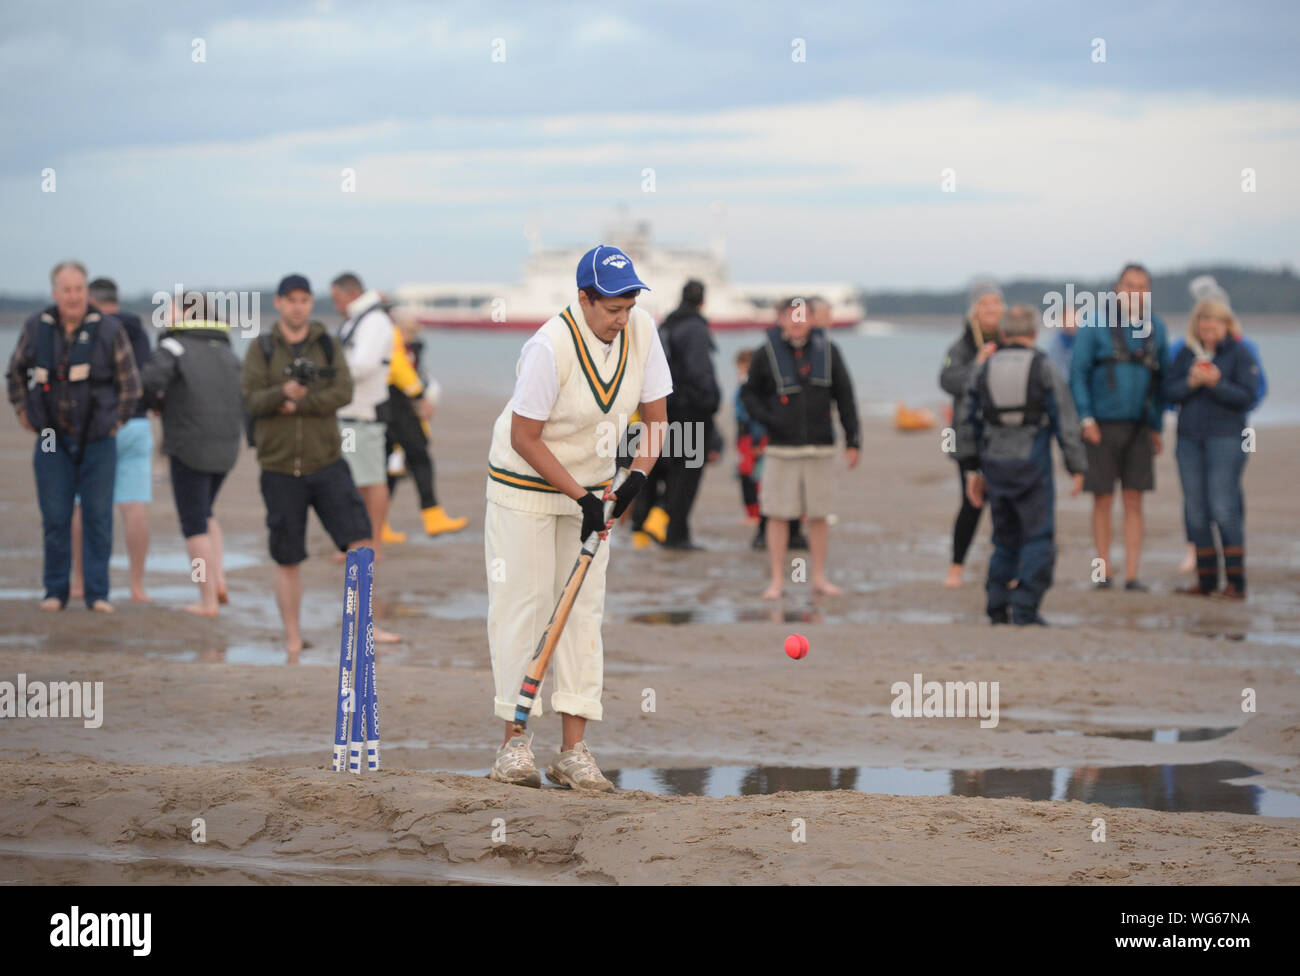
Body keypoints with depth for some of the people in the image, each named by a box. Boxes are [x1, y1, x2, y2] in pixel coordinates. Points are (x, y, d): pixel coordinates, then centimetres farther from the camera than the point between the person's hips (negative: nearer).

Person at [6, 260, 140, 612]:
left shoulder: (109, 329, -6)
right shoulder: (36, 328, 0)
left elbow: (130, 383, 4)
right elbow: (16, 372, 17)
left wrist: (117, 421, 4)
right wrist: (23, 412, 12)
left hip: (98, 441, -1)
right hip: (53, 441, 1)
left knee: (98, 517, 0)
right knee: (55, 517, 2)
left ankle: (97, 593, 6)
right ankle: (56, 591, 11)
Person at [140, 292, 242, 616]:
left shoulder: (175, 345, -7)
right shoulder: (226, 351, 13)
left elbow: (151, 379, -23)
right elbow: (241, 396, 14)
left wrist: (156, 403, -3)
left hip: (190, 446, -6)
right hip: (227, 444, 6)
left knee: (195, 523, 3)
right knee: (204, 513, 24)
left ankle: (208, 601, 3)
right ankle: (219, 581, 10)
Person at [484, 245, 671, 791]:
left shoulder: (641, 331, -12)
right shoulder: (550, 346, -27)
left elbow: (655, 417, -2)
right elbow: (524, 439, -21)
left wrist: (637, 477, -18)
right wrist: (581, 496, -23)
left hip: (591, 486, 5)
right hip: (524, 485, -5)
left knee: (584, 610, 1)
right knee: (522, 604, -6)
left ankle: (573, 750, 1)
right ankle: (516, 740, 1)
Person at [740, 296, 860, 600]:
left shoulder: (827, 351, 4)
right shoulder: (768, 354, 0)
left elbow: (845, 396, 9)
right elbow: (749, 392, 11)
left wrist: (852, 441, 6)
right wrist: (766, 418, -7)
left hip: (820, 448, 1)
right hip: (781, 448, -1)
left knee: (818, 515, 5)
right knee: (778, 515, -1)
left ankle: (819, 577, 16)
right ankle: (777, 580, 8)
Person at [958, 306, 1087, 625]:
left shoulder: (983, 369, 6)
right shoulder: (1044, 369, -5)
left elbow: (968, 423, 9)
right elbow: (1065, 421, -8)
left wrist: (973, 469, 16)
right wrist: (1077, 469, -4)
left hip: (995, 465, 4)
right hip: (1032, 466, -4)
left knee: (1006, 539, 16)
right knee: (1038, 539, -1)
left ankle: (997, 607, 12)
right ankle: (1025, 609, -11)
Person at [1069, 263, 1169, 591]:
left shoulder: (1155, 328, 6)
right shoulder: (1095, 326, -5)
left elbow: (1162, 380, 12)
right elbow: (1077, 373, -4)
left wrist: (1157, 427, 9)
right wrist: (1086, 419, -11)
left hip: (1138, 426, 3)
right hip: (1102, 426, -3)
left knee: (1133, 502, 1)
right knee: (1103, 500, 3)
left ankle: (1131, 574, 2)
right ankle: (1104, 571, 11)